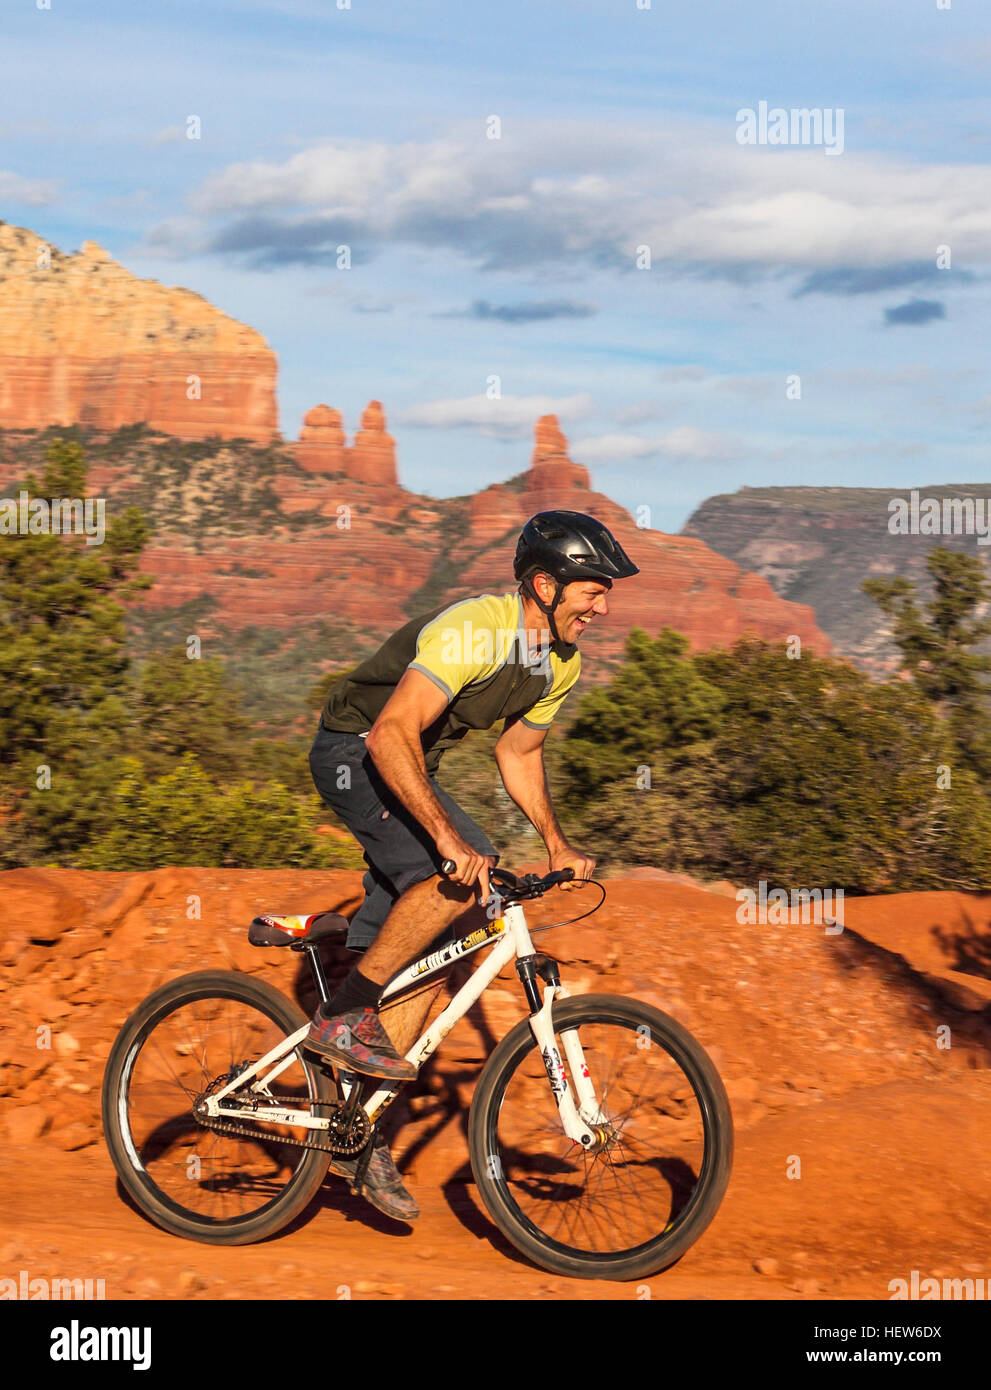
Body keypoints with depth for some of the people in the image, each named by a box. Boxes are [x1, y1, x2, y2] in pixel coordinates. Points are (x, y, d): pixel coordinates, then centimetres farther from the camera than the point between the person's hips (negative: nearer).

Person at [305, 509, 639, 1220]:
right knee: (462, 873, -30)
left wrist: (558, 843, 5)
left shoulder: (563, 664, -1)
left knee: (427, 956, 2)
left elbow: (518, 752, 14)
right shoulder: (471, 630, -29)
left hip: (409, 768, 9)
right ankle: (344, 1017, -17)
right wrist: (449, 838, -41)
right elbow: (390, 737, -35)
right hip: (354, 753, -8)